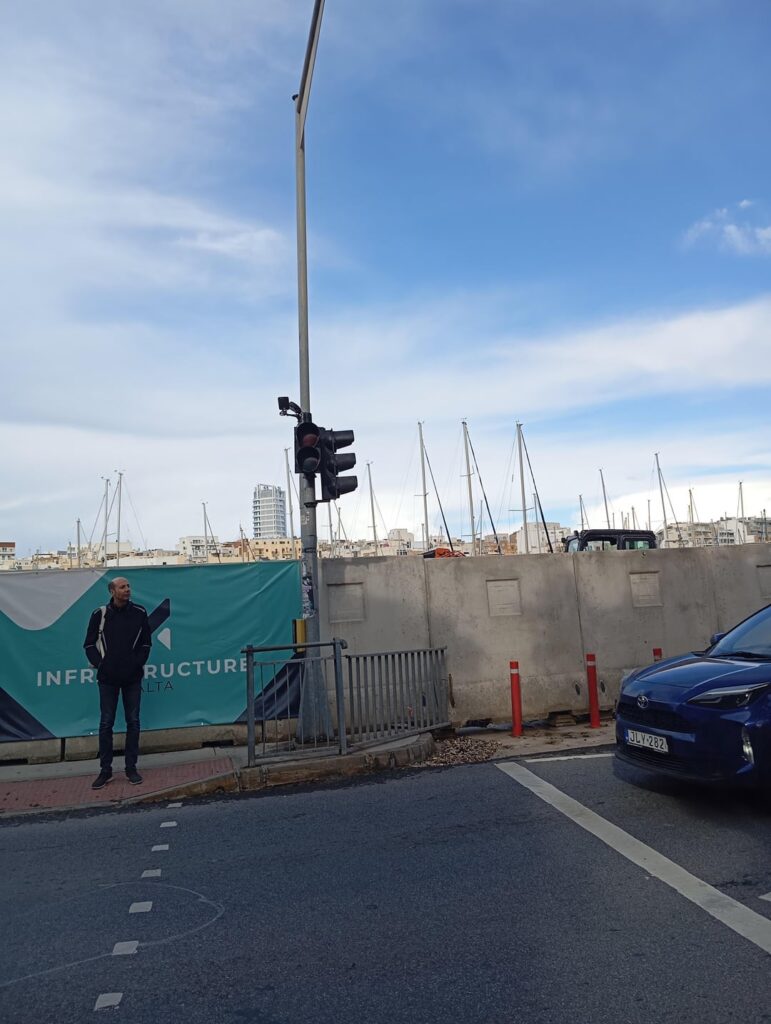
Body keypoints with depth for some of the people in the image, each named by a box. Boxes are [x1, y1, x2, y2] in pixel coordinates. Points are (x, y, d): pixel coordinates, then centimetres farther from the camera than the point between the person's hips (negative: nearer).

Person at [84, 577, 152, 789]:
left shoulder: (139, 613, 1)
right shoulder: (100, 614, -2)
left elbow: (146, 642, 6)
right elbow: (90, 644, 4)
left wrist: (138, 662, -5)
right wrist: (99, 664, -7)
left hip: (132, 677, 1)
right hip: (108, 678, -1)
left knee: (133, 722, 6)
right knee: (106, 723, 4)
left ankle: (131, 768, 16)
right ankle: (105, 770, 15)